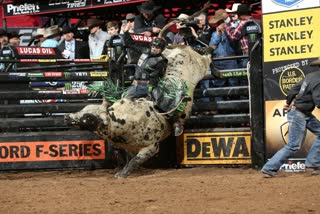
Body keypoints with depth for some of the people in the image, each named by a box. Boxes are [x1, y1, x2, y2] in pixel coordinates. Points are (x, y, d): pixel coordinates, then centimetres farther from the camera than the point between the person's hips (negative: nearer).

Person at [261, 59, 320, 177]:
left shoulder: (310, 76, 6)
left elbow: (295, 88, 14)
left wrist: (289, 103, 24)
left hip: (306, 114, 10)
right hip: (298, 115, -10)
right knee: (293, 146, -6)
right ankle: (269, 169, -1)